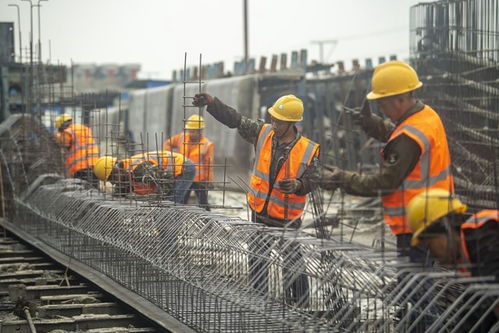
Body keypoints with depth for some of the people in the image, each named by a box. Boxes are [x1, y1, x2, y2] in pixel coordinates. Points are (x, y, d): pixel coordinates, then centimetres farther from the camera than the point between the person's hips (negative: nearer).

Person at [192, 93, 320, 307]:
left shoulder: (308, 150, -11)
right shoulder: (263, 133, -3)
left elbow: (311, 182, -7)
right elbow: (234, 120, 0)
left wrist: (297, 185, -29)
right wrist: (211, 103, -9)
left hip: (287, 220, -4)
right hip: (259, 215, 4)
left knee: (293, 266, 0)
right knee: (257, 262, 13)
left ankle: (301, 305, 10)